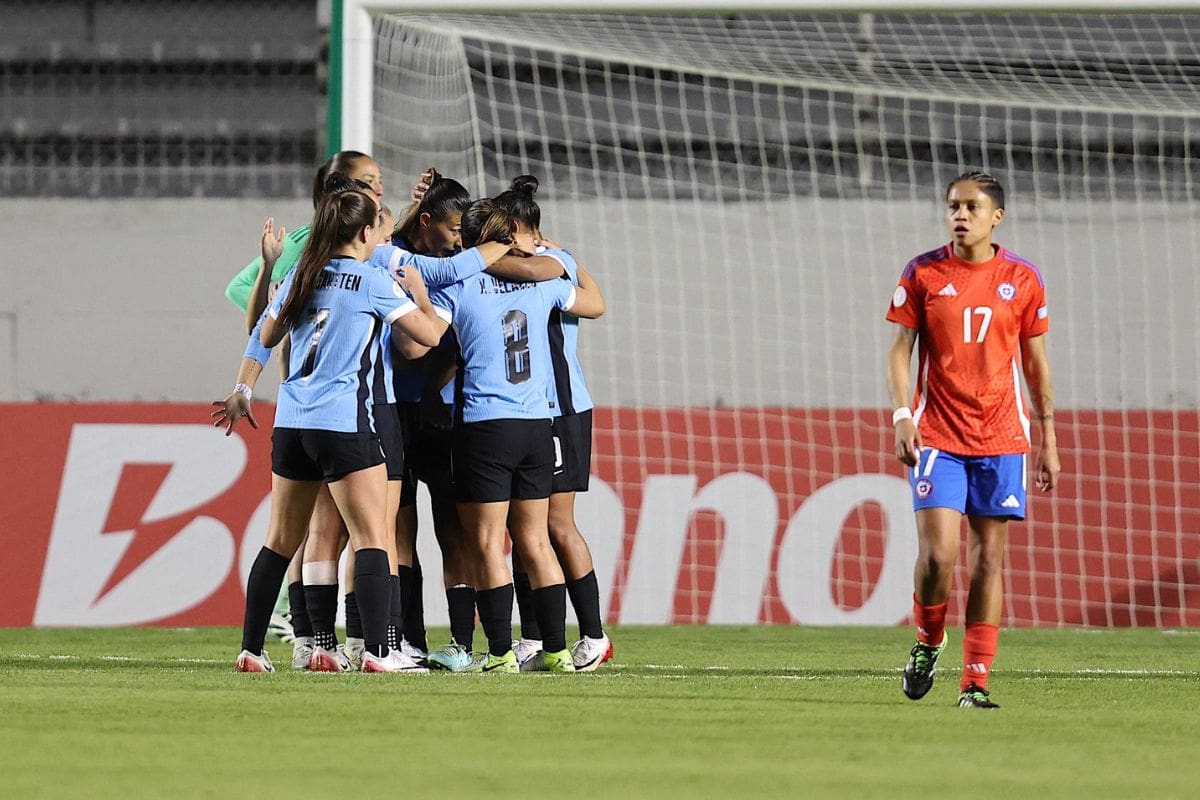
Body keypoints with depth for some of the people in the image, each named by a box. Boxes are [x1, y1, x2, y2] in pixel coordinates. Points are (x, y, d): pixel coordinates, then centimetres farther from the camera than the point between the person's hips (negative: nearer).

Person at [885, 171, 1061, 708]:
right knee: (938, 553, -13)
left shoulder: (1022, 280, 4)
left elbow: (1036, 362, 11)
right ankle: (928, 641, 15)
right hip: (937, 436, -1)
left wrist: (1049, 441, 9)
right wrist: (902, 415, -12)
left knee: (989, 558, 0)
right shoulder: (923, 274, 1)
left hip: (1001, 437, 1)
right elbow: (900, 350, 3)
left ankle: (976, 681, 5)